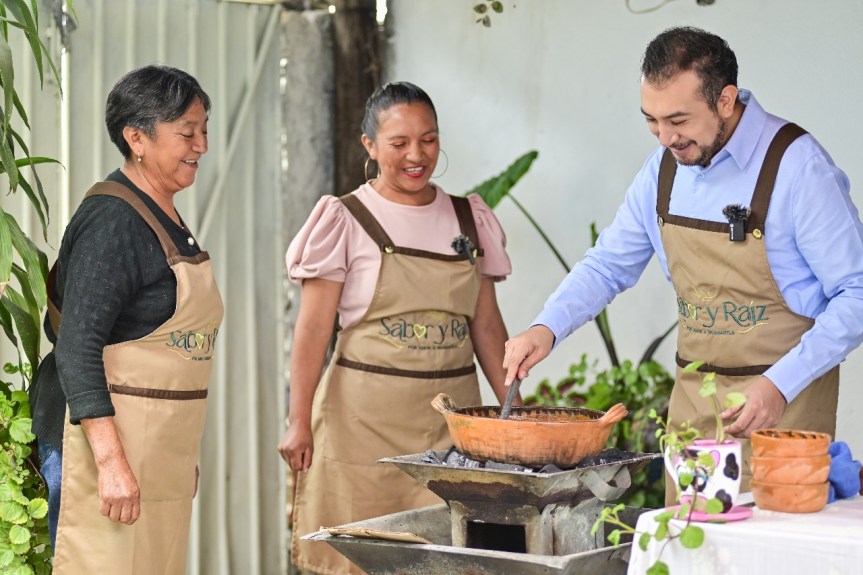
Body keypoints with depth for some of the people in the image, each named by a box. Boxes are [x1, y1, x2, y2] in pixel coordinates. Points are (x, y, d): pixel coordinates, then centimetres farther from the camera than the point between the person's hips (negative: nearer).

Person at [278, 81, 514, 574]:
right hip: (366, 418, -3)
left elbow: (486, 326, 13)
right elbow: (314, 329, -3)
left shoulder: (468, 219, 11)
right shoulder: (346, 220, -2)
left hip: (452, 418, 3)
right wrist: (299, 422, -8)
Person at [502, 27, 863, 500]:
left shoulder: (797, 166, -14)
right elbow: (609, 265, 16)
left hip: (784, 402, -5)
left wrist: (781, 385, -21)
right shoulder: (663, 169, 4)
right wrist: (546, 329, -1)